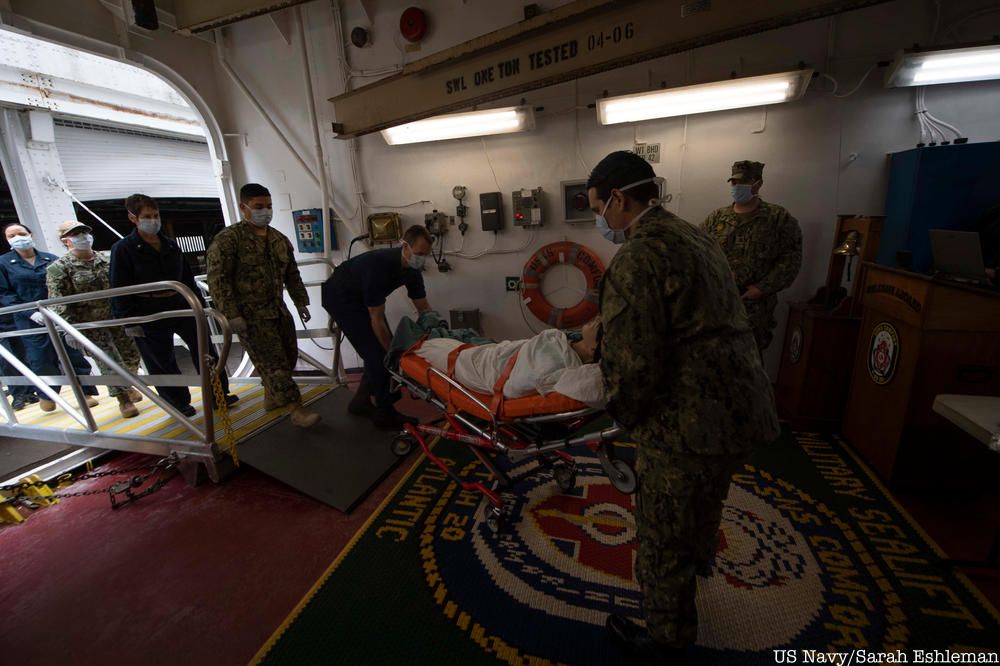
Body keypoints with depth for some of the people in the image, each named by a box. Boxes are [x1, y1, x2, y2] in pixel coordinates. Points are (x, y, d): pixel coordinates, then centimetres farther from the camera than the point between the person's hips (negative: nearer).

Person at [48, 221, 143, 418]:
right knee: (109, 363, -1)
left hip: (118, 318, 4)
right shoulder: (59, 268, -8)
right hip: (90, 325, -4)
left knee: (131, 355, 12)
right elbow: (57, 303, -12)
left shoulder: (107, 258, 6)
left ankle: (128, 386, 35)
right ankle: (123, 399, 14)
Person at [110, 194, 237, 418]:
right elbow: (119, 288, -8)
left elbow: (187, 277, 16)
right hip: (149, 314, -5)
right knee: (162, 362, 6)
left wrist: (199, 303, 13)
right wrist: (129, 321, -12)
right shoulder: (123, 249, -6)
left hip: (180, 305, 5)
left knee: (204, 350, 6)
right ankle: (179, 402, 21)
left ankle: (218, 395, 18)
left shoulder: (171, 244, 9)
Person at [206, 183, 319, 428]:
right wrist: (232, 314, -19)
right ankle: (297, 410, -1)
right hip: (250, 315, -7)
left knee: (289, 356, 13)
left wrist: (301, 302, 11)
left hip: (278, 310, 7)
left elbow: (292, 275, 17)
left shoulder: (280, 239, 10)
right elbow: (217, 279, -14)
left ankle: (271, 397, 33)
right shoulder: (228, 239, -11)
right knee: (274, 363, -6)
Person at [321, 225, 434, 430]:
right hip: (340, 298, -8)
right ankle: (385, 413, -1)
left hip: (362, 298, 8)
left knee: (382, 350, 4)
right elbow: (376, 319, -30)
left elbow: (423, 306, -2)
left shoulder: (412, 268, -12)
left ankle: (361, 402, 20)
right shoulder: (379, 265, -36)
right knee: (376, 352, -13)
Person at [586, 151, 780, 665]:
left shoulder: (637, 258, -21)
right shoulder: (693, 236, 11)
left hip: (689, 425, -10)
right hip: (740, 410, 10)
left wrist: (624, 415, -5)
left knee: (663, 540, 13)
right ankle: (699, 558, 61)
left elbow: (631, 364, -25)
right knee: (705, 501, 34)